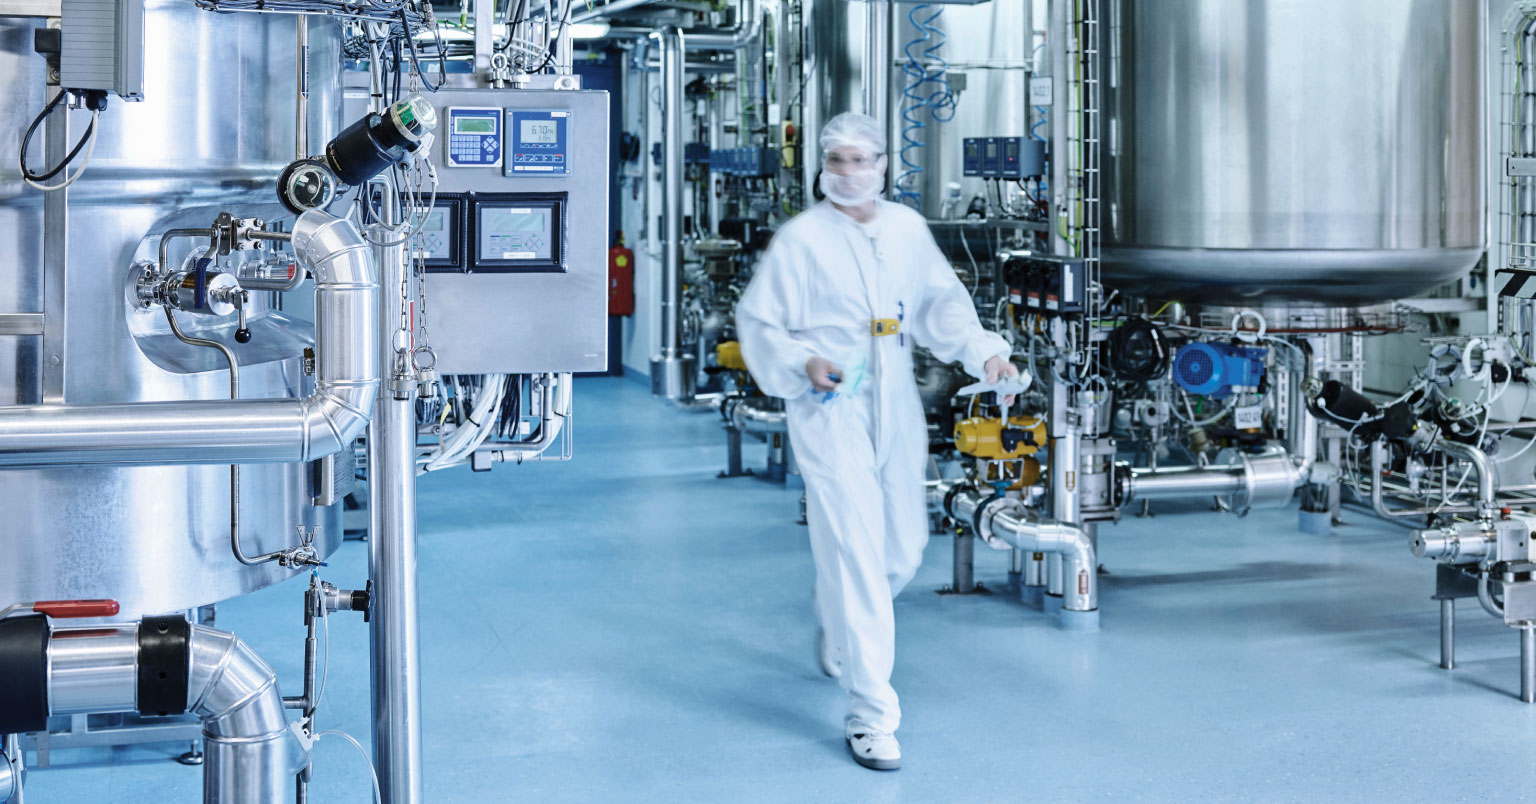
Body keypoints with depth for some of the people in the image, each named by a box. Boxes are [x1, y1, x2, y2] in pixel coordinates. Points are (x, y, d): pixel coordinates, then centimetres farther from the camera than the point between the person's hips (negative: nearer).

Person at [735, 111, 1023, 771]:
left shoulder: (907, 229, 8)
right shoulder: (800, 239, -6)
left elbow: (941, 301, 14)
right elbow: (758, 323, -2)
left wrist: (983, 350, -2)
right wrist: (804, 363, -19)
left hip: (896, 408, 6)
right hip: (829, 411, -5)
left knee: (904, 551, 13)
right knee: (856, 556, -10)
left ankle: (837, 621, 47)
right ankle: (870, 716, -4)